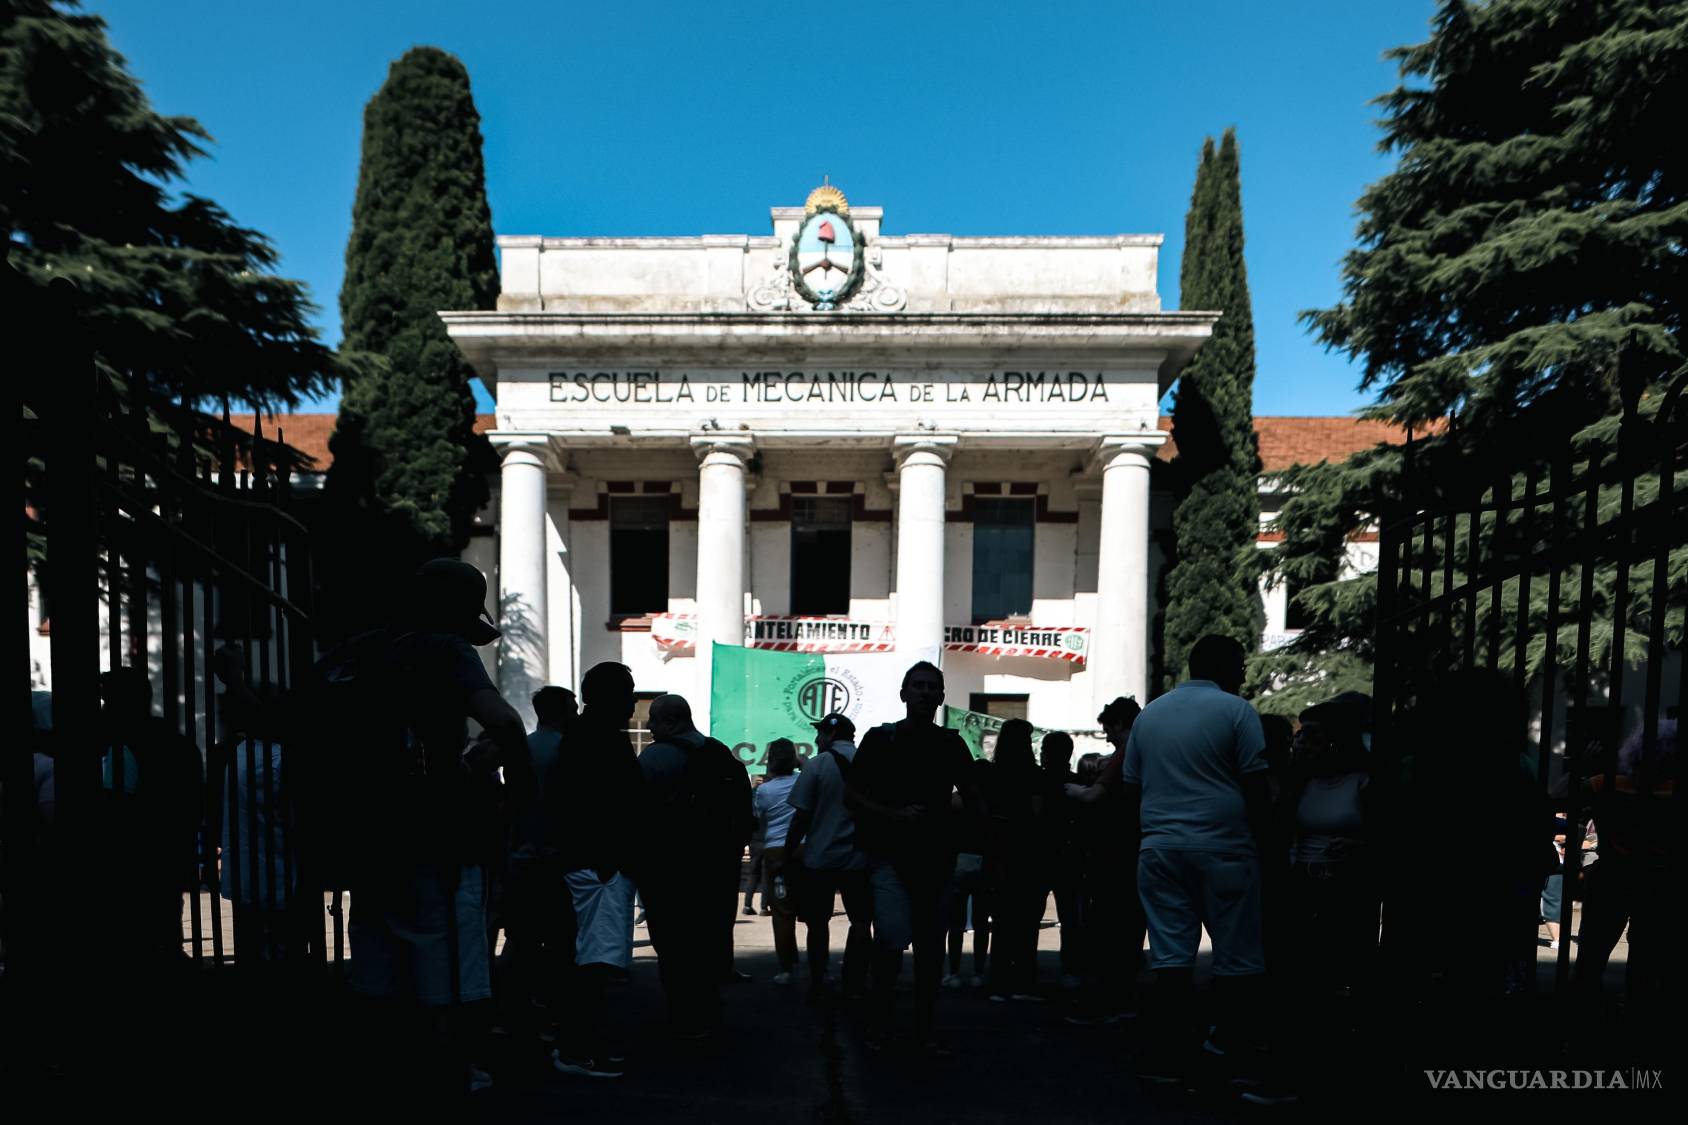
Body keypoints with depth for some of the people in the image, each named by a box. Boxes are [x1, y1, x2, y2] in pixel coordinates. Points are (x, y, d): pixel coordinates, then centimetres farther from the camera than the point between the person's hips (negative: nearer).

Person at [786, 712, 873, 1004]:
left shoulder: (818, 764, -7)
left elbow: (801, 816, -9)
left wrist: (790, 853, 1)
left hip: (819, 858, -1)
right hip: (861, 859, 2)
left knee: (818, 924, 13)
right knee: (861, 923, 12)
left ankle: (817, 987, 19)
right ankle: (853, 988, 13)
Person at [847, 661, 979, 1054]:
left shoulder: (951, 744, 8)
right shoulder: (881, 739, -1)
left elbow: (971, 797, 18)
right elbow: (851, 796, 0)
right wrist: (893, 814, -14)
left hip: (937, 858, 3)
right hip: (890, 857, -3)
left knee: (930, 947, 9)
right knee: (892, 938, -13)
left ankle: (924, 1029, 23)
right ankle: (880, 1022, 10)